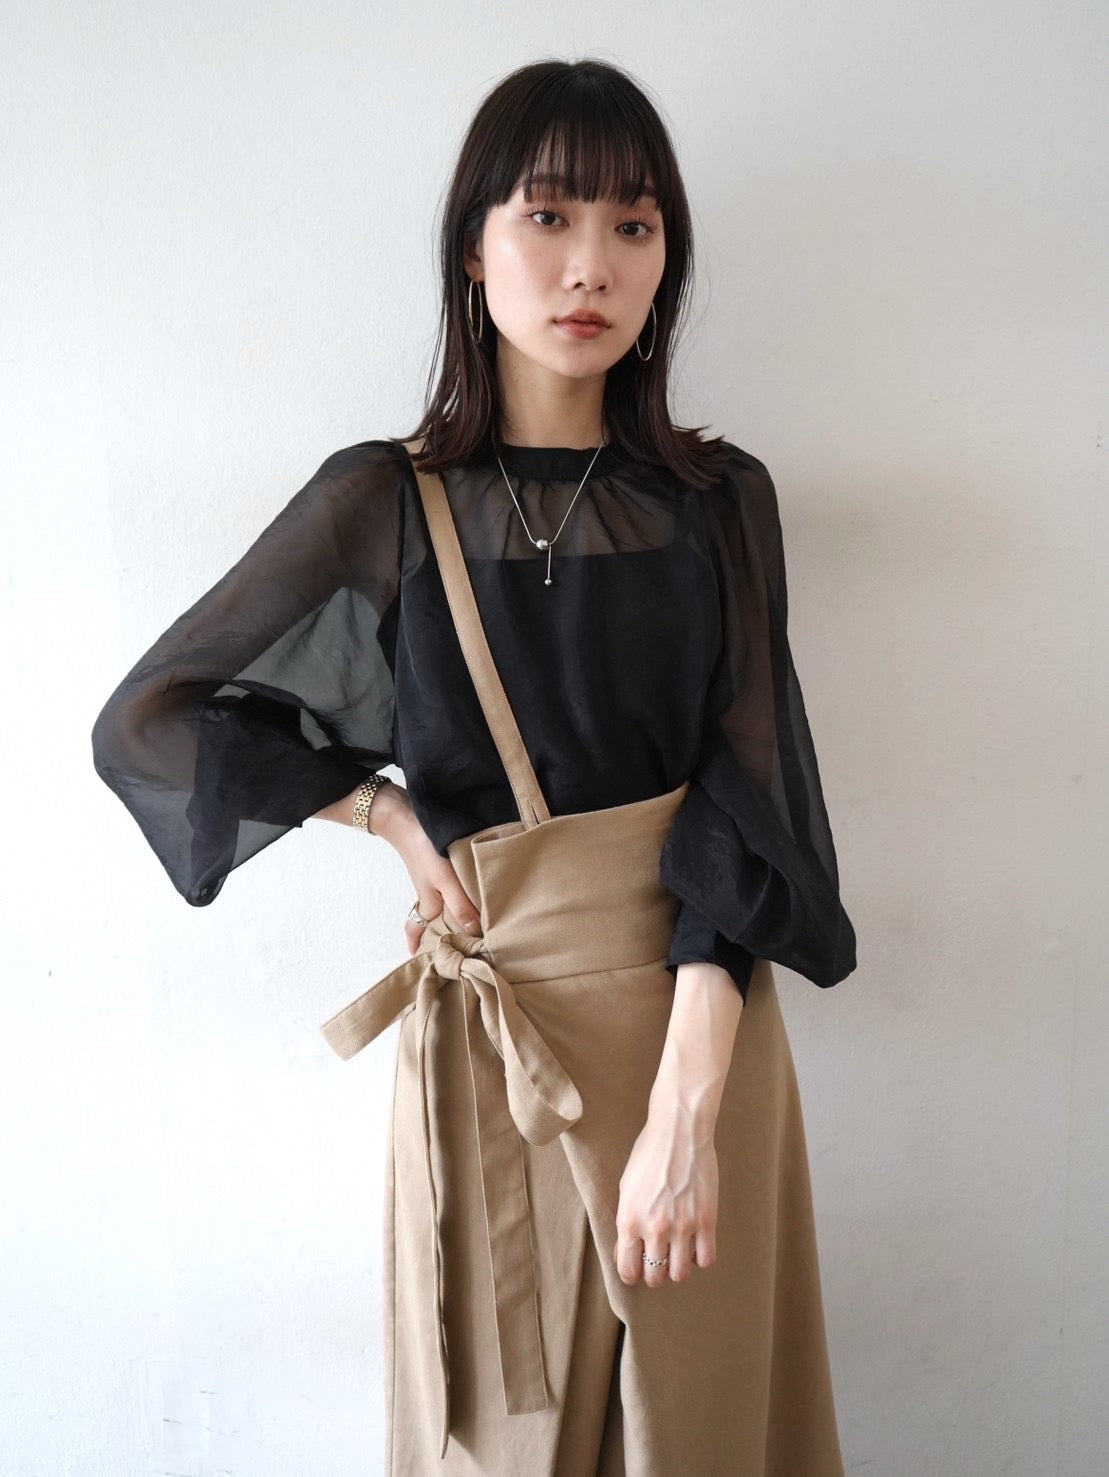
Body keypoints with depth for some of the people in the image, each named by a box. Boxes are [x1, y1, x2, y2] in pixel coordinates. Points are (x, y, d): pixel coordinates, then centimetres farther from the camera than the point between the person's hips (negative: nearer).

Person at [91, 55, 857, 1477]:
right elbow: (139, 723, 2)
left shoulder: (721, 498, 0)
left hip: (705, 1019, 2)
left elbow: (744, 800, -8)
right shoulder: (384, 503, -4)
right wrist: (387, 812, -5)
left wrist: (687, 1101, -18)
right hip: (500, 1029, -2)